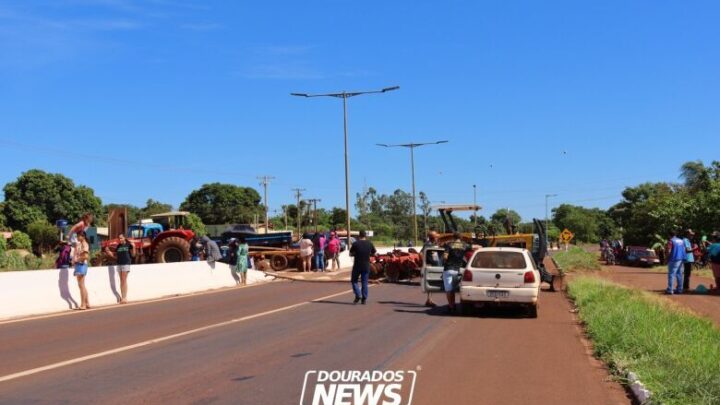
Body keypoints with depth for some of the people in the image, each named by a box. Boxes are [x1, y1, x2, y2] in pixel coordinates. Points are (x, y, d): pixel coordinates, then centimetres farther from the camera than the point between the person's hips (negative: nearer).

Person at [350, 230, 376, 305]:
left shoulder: (355, 244, -8)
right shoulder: (370, 244, -1)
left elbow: (351, 254, -1)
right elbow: (374, 253, 9)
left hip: (357, 265, -3)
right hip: (366, 266, 3)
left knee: (354, 281, 11)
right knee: (364, 282, 10)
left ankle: (358, 295, -5)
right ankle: (364, 299, 10)